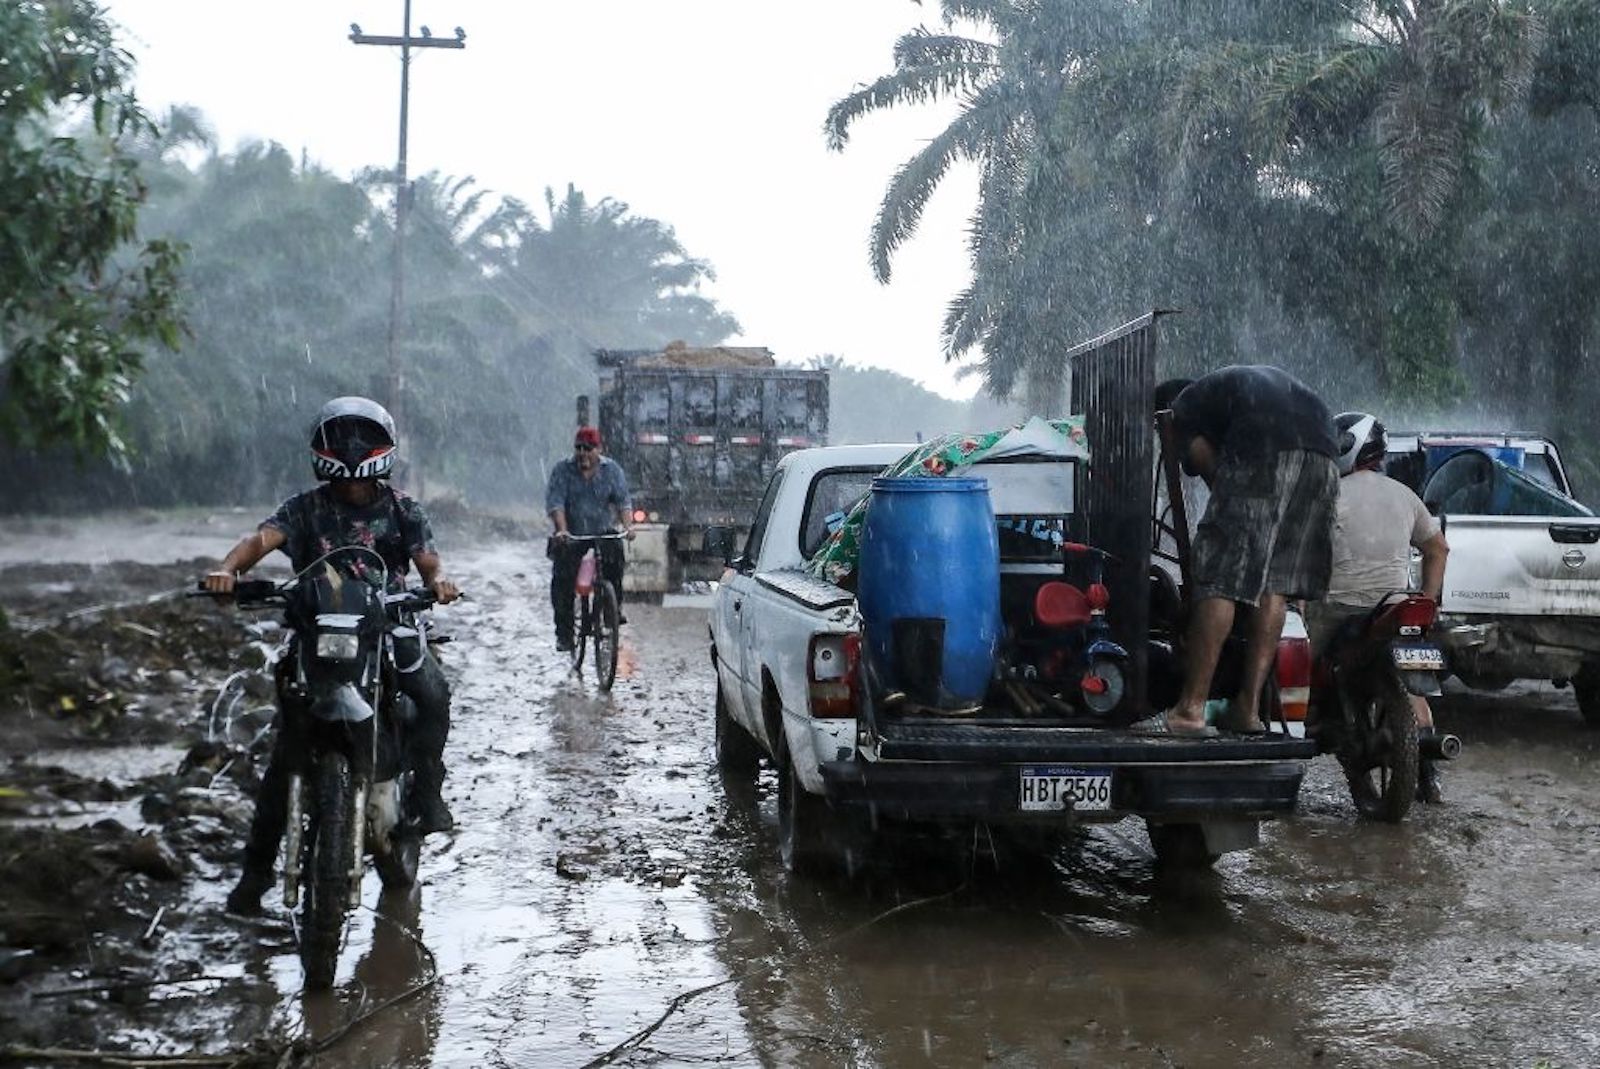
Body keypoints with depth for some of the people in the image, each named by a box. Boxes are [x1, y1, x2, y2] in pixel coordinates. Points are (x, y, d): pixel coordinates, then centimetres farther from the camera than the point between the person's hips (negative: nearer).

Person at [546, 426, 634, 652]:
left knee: (615, 554, -28)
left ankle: (614, 608, -10)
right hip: (571, 536, 0)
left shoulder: (612, 470, 1)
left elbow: (623, 500, -7)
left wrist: (627, 525, -25)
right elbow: (555, 502, -13)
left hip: (604, 533, 0)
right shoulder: (563, 470, -3)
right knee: (562, 578, -13)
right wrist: (562, 530, -29)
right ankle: (564, 631, -4)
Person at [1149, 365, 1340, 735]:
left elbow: (1210, 468, 11)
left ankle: (1191, 708, -7)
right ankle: (1248, 707, 10)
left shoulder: (1184, 405, 23)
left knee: (1219, 580, -5)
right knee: (1274, 586, 11)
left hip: (1261, 454, -6)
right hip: (1322, 453, 6)